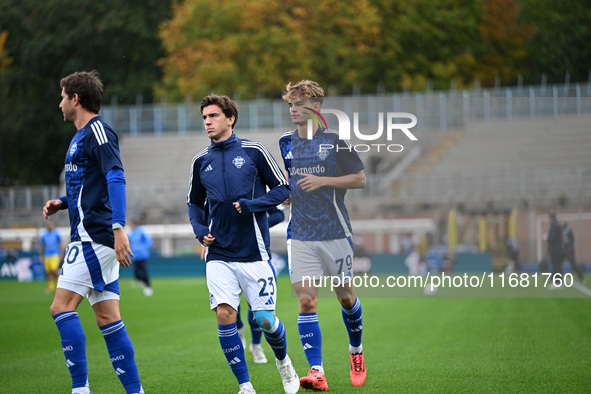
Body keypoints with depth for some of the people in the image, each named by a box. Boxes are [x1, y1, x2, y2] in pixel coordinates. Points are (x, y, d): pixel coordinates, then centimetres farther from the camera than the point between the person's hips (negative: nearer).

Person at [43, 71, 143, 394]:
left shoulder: (98, 131, -9)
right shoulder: (80, 137, 21)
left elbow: (115, 179, -20)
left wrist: (118, 227, -29)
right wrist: (61, 203, 15)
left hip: (96, 235, -10)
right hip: (89, 237, 10)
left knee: (62, 306, -13)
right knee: (108, 319, 6)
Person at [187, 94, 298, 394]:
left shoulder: (253, 151, -1)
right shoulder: (200, 161, 9)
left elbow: (282, 189, 1)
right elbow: (194, 203, 22)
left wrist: (250, 205, -13)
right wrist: (199, 229, 3)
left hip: (254, 253, -3)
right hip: (219, 254, 3)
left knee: (265, 320, -3)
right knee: (224, 315, -12)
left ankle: (283, 361, 30)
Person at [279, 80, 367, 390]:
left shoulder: (335, 140, -5)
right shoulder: (286, 142, 8)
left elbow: (360, 179, -3)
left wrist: (323, 181, -15)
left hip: (334, 232, -2)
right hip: (300, 234, 3)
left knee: (345, 296, 11)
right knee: (306, 301, -10)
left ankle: (356, 350, 39)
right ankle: (316, 372, -14)